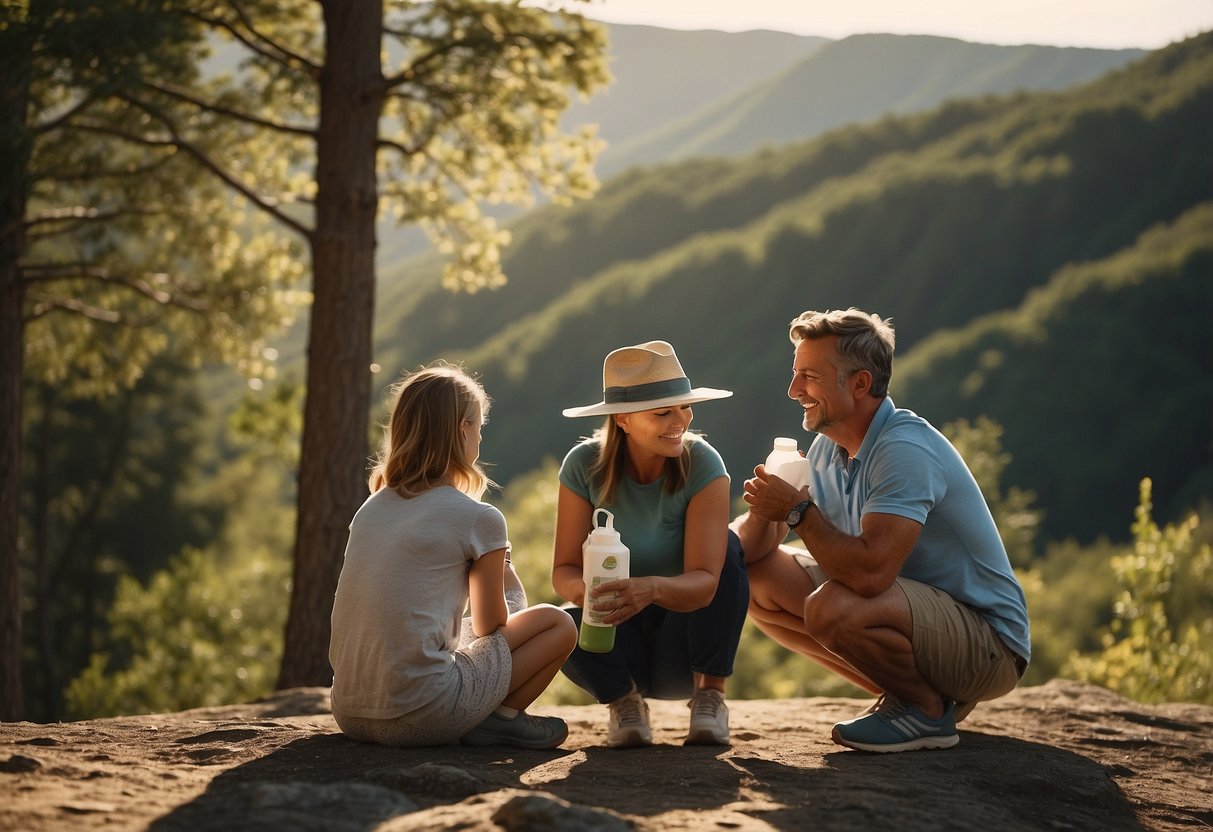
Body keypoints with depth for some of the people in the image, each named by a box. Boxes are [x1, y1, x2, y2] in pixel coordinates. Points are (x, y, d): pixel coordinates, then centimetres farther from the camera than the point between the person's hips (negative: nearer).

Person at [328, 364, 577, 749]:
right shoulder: (478, 519, -4)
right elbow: (491, 627, 9)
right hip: (419, 715, -7)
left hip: (348, 714, 7)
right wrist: (501, 568, 29)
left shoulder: (372, 507, 14)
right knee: (558, 623, 11)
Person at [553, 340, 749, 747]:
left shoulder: (702, 464, -19)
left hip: (683, 630, 0)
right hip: (619, 637, 0)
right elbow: (564, 569, -13)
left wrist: (653, 588, -50)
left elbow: (705, 581, -28)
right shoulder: (585, 465, -14)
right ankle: (623, 699, 0)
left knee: (727, 546, -26)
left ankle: (710, 695, -9)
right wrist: (587, 590, -38)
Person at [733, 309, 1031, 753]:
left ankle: (929, 710, -6)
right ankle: (904, 691, 10)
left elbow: (870, 573, -37)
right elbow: (753, 547, 7)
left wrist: (797, 509, -23)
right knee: (758, 580, 3)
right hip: (916, 609, 9)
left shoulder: (905, 449, -24)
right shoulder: (830, 447, 5)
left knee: (832, 608, -35)